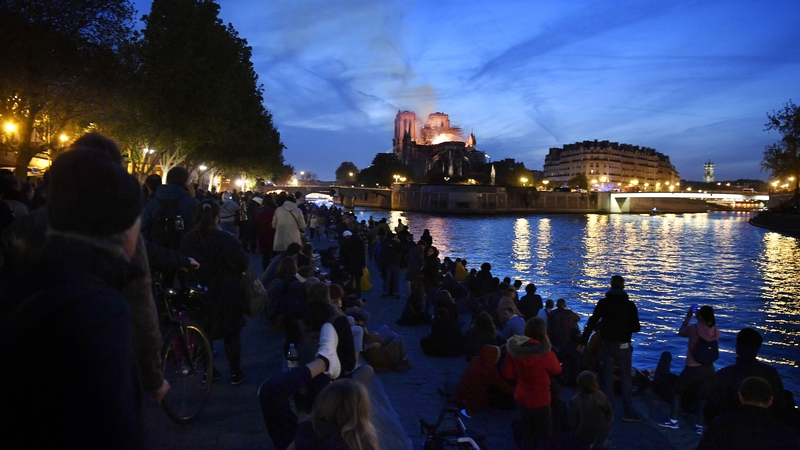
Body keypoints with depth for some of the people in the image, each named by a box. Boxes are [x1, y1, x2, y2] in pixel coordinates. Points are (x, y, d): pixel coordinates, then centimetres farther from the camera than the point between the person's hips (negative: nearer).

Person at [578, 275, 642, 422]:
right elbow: (636, 328, -1)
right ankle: (629, 412, 6)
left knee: (607, 378, 9)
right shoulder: (629, 304, -5)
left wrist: (583, 342, -4)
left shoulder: (603, 303, -3)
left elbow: (591, 323, -8)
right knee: (626, 378, 6)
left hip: (607, 345, 1)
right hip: (623, 346, -1)